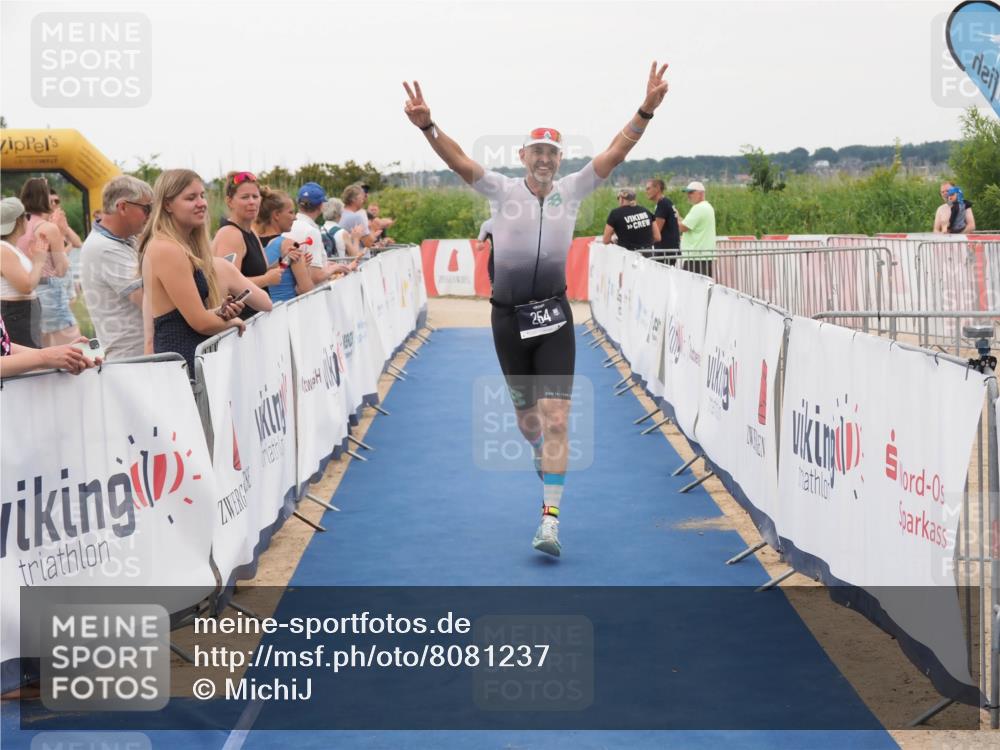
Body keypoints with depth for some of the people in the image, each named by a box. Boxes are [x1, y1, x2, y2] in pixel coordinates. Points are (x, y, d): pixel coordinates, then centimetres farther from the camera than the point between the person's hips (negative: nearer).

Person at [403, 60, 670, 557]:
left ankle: (550, 521, -13)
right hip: (508, 316, 1)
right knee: (526, 416, 14)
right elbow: (458, 160, -14)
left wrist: (646, 110, -19)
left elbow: (616, 152, -6)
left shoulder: (571, 190, 1)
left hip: (553, 316, -1)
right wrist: (426, 126, -31)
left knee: (555, 418, -12)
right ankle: (544, 460, 48)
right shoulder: (502, 190, -2)